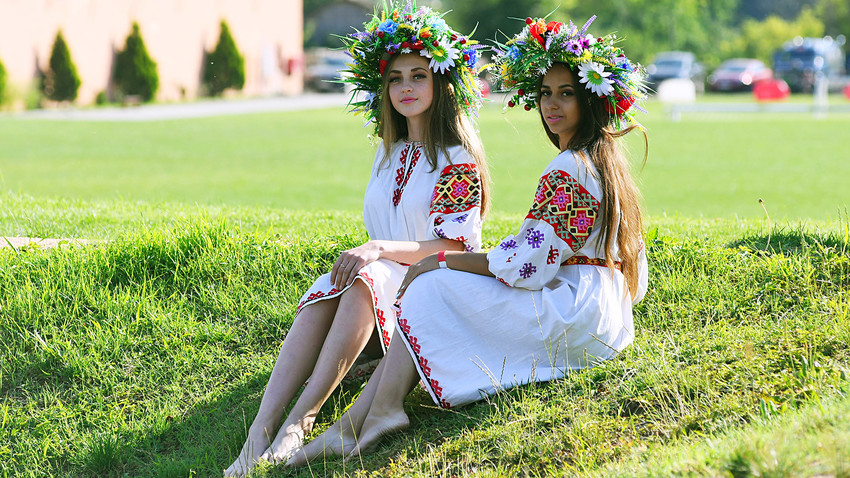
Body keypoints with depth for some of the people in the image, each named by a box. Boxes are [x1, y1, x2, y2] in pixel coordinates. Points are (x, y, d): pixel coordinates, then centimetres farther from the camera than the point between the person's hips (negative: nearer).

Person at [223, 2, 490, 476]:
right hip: (385, 280, 6)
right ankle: (263, 427, -46)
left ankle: (300, 420, -46)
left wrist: (380, 251, -23)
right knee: (328, 289, -28)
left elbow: (454, 246, -11)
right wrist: (365, 255, 1)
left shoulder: (457, 157, -4)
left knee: (366, 281, -36)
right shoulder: (390, 153, 19)